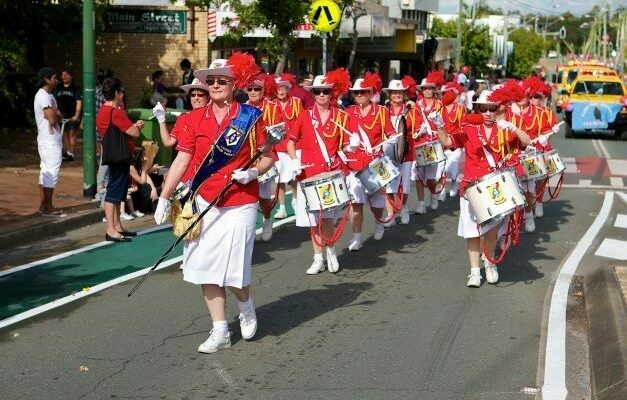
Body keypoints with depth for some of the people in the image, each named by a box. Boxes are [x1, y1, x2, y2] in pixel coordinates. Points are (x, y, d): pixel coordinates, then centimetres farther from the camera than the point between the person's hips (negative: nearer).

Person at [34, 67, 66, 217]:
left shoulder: (47, 95, 17)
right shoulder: (44, 96, -16)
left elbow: (58, 115, 11)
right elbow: (53, 119, -23)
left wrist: (55, 115, -10)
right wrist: (56, 115, -4)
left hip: (47, 139, 10)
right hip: (50, 141, -10)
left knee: (46, 173, 12)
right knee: (52, 173, -7)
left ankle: (44, 205, 17)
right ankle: (48, 208, -4)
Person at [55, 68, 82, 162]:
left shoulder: (75, 88, -3)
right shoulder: (58, 88, 10)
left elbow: (79, 102, -7)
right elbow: (55, 101, 15)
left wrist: (76, 115, -14)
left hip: (72, 116, -5)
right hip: (62, 115, 5)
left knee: (72, 133, -6)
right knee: (64, 133, 10)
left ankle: (71, 154, -5)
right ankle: (68, 152, 22)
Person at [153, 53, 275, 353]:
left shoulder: (250, 116, -4)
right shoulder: (197, 118, 4)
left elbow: (268, 157, 2)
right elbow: (182, 160, 3)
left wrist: (253, 172, -18)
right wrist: (164, 198, -1)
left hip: (239, 204, -3)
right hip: (203, 203, 4)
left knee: (233, 272, -5)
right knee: (204, 267, 4)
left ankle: (246, 308, 28)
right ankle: (220, 331, 17)